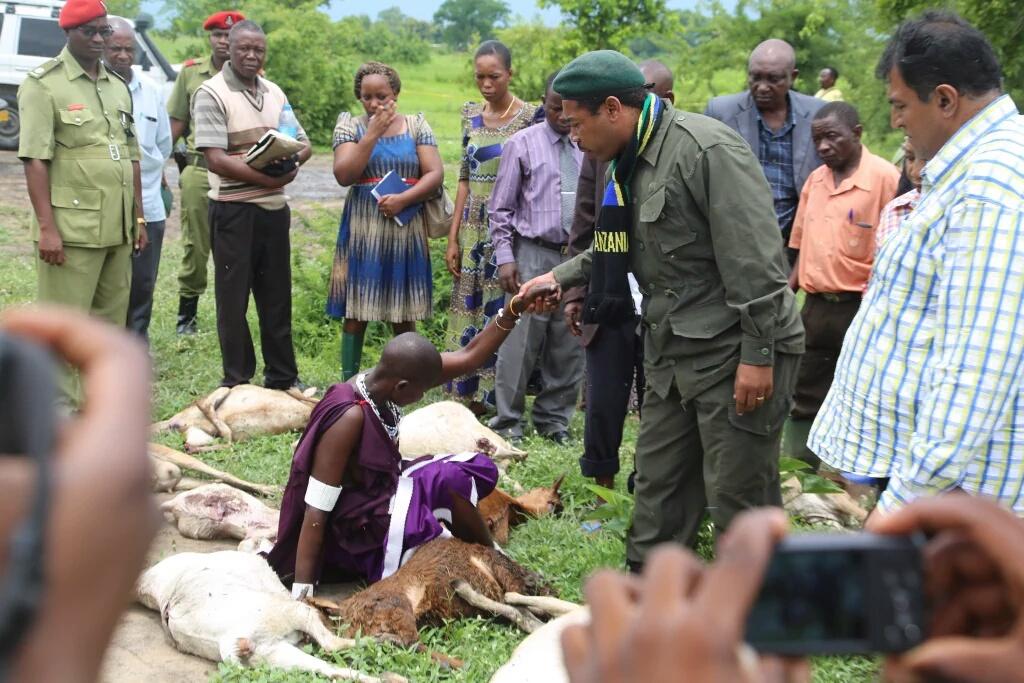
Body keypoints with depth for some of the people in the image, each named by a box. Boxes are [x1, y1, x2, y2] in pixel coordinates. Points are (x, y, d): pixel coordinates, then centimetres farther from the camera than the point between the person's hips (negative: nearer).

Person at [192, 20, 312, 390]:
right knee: (233, 299, 3)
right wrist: (265, 178, -22)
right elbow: (216, 159, -17)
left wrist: (291, 160, -10)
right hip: (234, 210, -6)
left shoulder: (274, 92, 12)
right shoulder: (212, 93, -9)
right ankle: (236, 383, 12)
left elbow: (303, 144, 13)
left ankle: (282, 378, 23)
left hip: (275, 208, 6)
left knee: (277, 296, 13)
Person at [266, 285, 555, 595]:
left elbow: (469, 357, 1)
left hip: (384, 489, 10)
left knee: (479, 468, 6)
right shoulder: (350, 417, -31)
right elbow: (315, 510, -29)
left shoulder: (390, 375, -8)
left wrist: (514, 309, -10)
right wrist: (301, 591, -29)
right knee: (447, 480, -23)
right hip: (357, 529, -9)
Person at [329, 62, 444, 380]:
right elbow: (344, 175, -10)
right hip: (363, 232, -1)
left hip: (406, 231, 1)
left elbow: (435, 174, -1)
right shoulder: (350, 127, 4)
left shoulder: (416, 126, 6)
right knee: (356, 313, 0)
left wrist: (403, 199, -16)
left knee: (404, 315, 6)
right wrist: (373, 133, -14)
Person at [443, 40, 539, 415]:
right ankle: (471, 398, 15)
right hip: (474, 229, 5)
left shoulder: (528, 117, -7)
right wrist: (453, 237, 8)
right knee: (469, 312, 6)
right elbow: (465, 177, 12)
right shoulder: (471, 114, 9)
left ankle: (500, 398, 7)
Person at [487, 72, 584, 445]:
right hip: (534, 254, -3)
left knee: (568, 346, 9)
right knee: (520, 343, -4)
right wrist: (505, 257, -6)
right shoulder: (523, 144, 0)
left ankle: (554, 420, 22)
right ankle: (508, 423, 7)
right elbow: (500, 208, 1)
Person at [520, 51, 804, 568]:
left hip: (733, 351, -9)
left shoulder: (707, 149, -18)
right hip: (671, 350, 9)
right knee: (658, 484, 17)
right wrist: (559, 278, 20)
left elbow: (753, 258, -22)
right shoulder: (631, 162, 11)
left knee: (739, 496, -2)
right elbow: (615, 249, 27)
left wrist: (758, 355, -23)